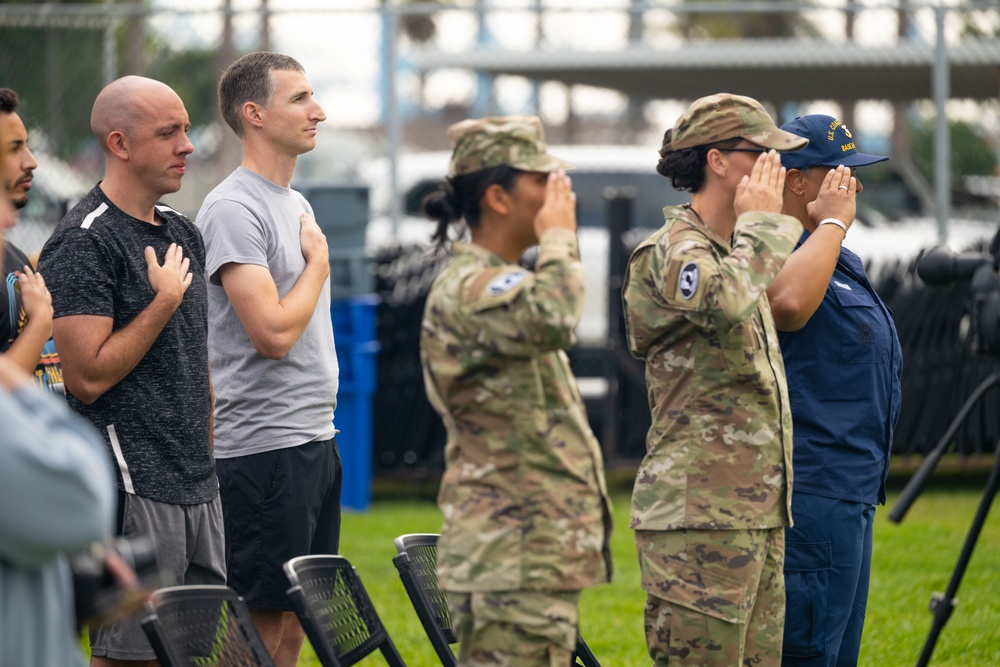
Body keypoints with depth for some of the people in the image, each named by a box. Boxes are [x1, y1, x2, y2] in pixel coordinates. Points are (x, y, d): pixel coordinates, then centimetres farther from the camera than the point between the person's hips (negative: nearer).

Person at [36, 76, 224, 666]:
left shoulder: (182, 233, 16)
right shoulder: (84, 243, -12)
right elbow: (89, 376, -18)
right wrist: (164, 301, -13)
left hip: (198, 485, 8)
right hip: (133, 488, -8)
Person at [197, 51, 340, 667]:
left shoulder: (296, 203, 16)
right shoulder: (233, 210, -14)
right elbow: (273, 333, -22)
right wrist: (319, 260, -9)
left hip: (317, 439, 9)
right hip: (265, 448, -9)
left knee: (296, 617, 11)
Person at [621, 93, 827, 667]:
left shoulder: (733, 251, 20)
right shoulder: (671, 253, -11)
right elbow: (728, 302, -32)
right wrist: (760, 223, -19)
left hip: (758, 513, 10)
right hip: (699, 512, -10)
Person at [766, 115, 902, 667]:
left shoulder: (837, 260, 20)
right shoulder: (779, 253, -15)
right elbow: (787, 302, -38)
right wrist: (832, 223, -26)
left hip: (846, 496, 11)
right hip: (811, 496, -11)